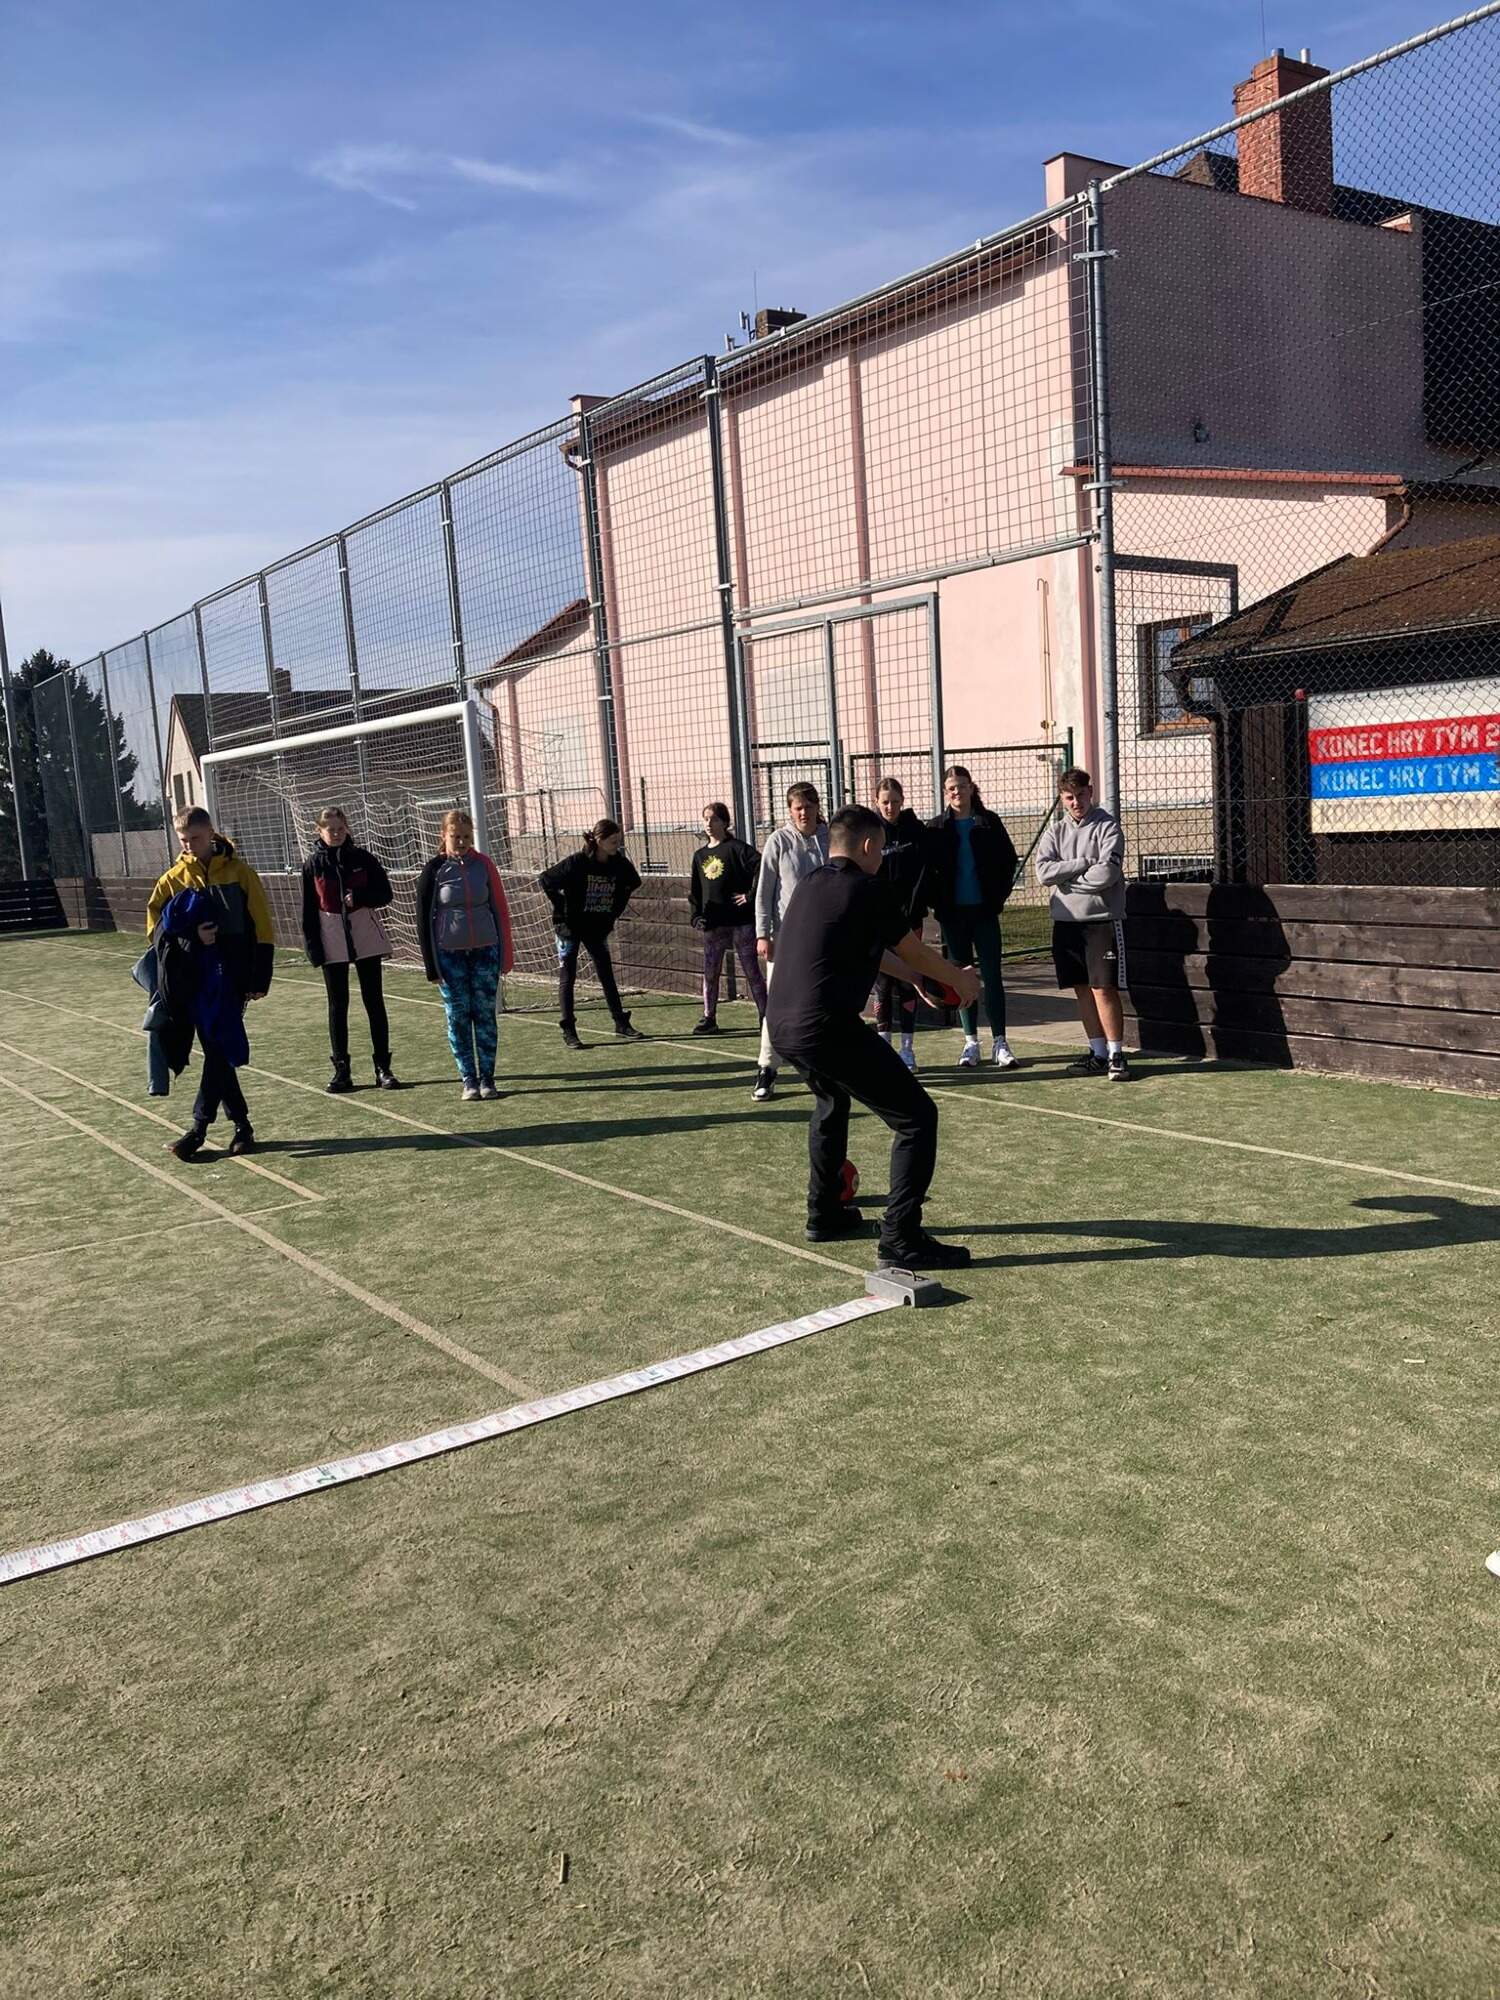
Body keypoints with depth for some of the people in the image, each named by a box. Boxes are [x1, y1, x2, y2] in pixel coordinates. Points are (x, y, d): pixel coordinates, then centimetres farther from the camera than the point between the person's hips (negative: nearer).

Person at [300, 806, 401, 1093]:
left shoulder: (362, 858, 0)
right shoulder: (312, 865, 0)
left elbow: (385, 894, 1)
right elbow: (308, 910, 1)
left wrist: (358, 897, -17)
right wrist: (313, 948, -5)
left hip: (366, 938, 0)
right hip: (332, 942, 0)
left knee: (374, 1001, 2)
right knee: (338, 1005, 6)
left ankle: (383, 1068, 8)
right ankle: (341, 1069, 12)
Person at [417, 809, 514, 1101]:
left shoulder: (483, 864, 2)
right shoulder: (434, 870, -4)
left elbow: (500, 909, 6)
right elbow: (424, 919, -1)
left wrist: (505, 955, 4)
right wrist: (431, 965, -3)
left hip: (485, 951, 1)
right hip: (449, 956, -1)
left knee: (485, 1015, 3)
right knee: (458, 1018, 2)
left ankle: (487, 1078, 11)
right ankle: (469, 1080, 10)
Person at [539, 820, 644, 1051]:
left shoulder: (619, 864, -7)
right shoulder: (577, 862, -21)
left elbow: (631, 885, 14)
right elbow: (544, 881, -17)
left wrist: (616, 911, 7)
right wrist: (562, 909, -14)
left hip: (598, 927, 5)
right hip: (570, 926, -5)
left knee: (607, 975, 9)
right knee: (567, 978, 0)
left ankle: (622, 1025, 17)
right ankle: (568, 1032, 4)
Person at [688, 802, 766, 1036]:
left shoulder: (737, 848, -6)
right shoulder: (700, 856, 13)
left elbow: (762, 868, -19)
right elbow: (695, 891, 16)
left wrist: (751, 895, -17)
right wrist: (696, 916, 4)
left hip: (741, 921, -5)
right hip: (713, 924, 6)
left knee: (752, 971, 1)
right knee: (709, 973, 8)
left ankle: (765, 1015, 8)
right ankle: (709, 1018, 18)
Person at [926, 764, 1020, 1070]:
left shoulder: (989, 822, 2)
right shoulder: (937, 828, 3)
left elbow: (1009, 859, 5)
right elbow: (928, 870, 3)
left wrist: (999, 896, -2)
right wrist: (938, 902, -5)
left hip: (984, 910, -1)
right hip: (953, 913, 1)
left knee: (992, 975, -1)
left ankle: (1000, 1043, 1)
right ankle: (971, 1042, 13)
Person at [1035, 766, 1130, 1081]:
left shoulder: (1107, 826, -3)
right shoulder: (1055, 831, 10)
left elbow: (1107, 874, -16)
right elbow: (1043, 872, -6)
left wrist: (1066, 878, -5)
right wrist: (1086, 863, -11)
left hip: (1101, 919, -5)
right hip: (1066, 920, 5)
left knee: (1103, 988, -8)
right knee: (1082, 989, 8)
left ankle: (1116, 1055, 0)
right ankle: (1098, 1053, 16)